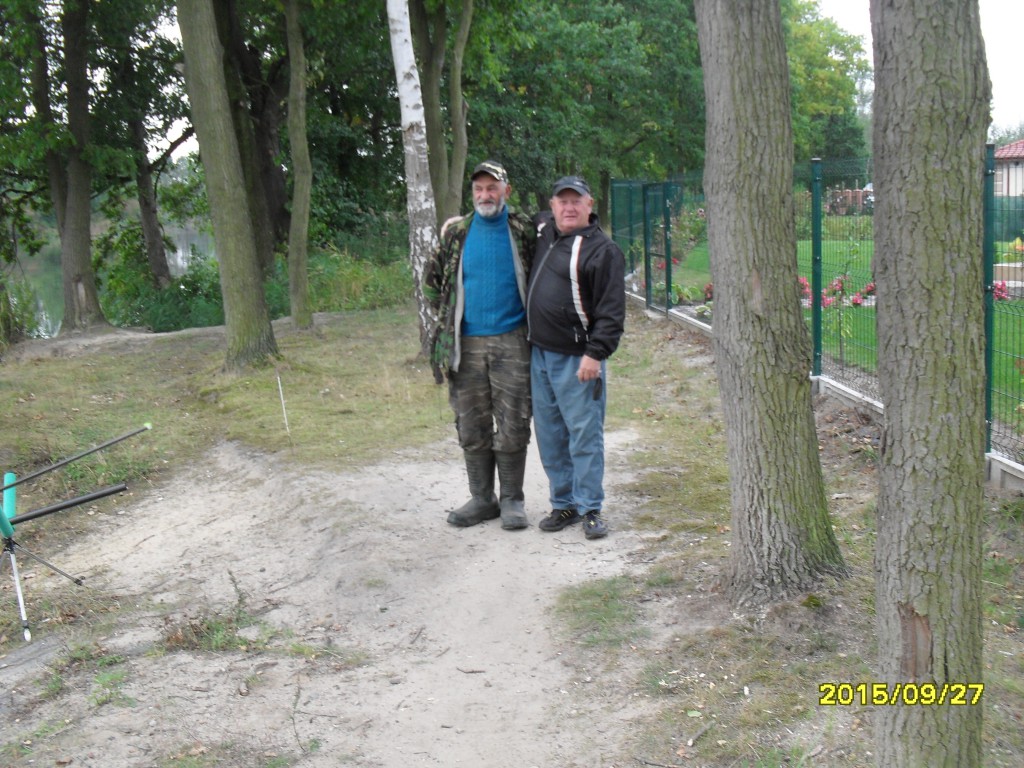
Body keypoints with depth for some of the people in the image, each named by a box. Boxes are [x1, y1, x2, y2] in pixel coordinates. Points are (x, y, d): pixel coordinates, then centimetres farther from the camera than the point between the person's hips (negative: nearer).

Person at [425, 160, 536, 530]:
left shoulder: (524, 231, 1)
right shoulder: (456, 233, 5)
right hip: (467, 344, 2)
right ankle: (482, 499, 19)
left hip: (511, 342, -2)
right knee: (472, 427, 8)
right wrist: (447, 317, 10)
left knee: (513, 426, 0)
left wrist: (533, 321, 5)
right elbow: (431, 280, 17)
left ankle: (512, 500, 13)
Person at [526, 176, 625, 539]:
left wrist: (596, 353, -19)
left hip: (578, 359, -7)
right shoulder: (543, 231, 11)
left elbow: (611, 311, -13)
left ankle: (590, 509, 7)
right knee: (549, 435, 11)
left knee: (584, 434, -2)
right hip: (539, 354, 7)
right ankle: (563, 503, 21)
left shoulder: (602, 249, -9)